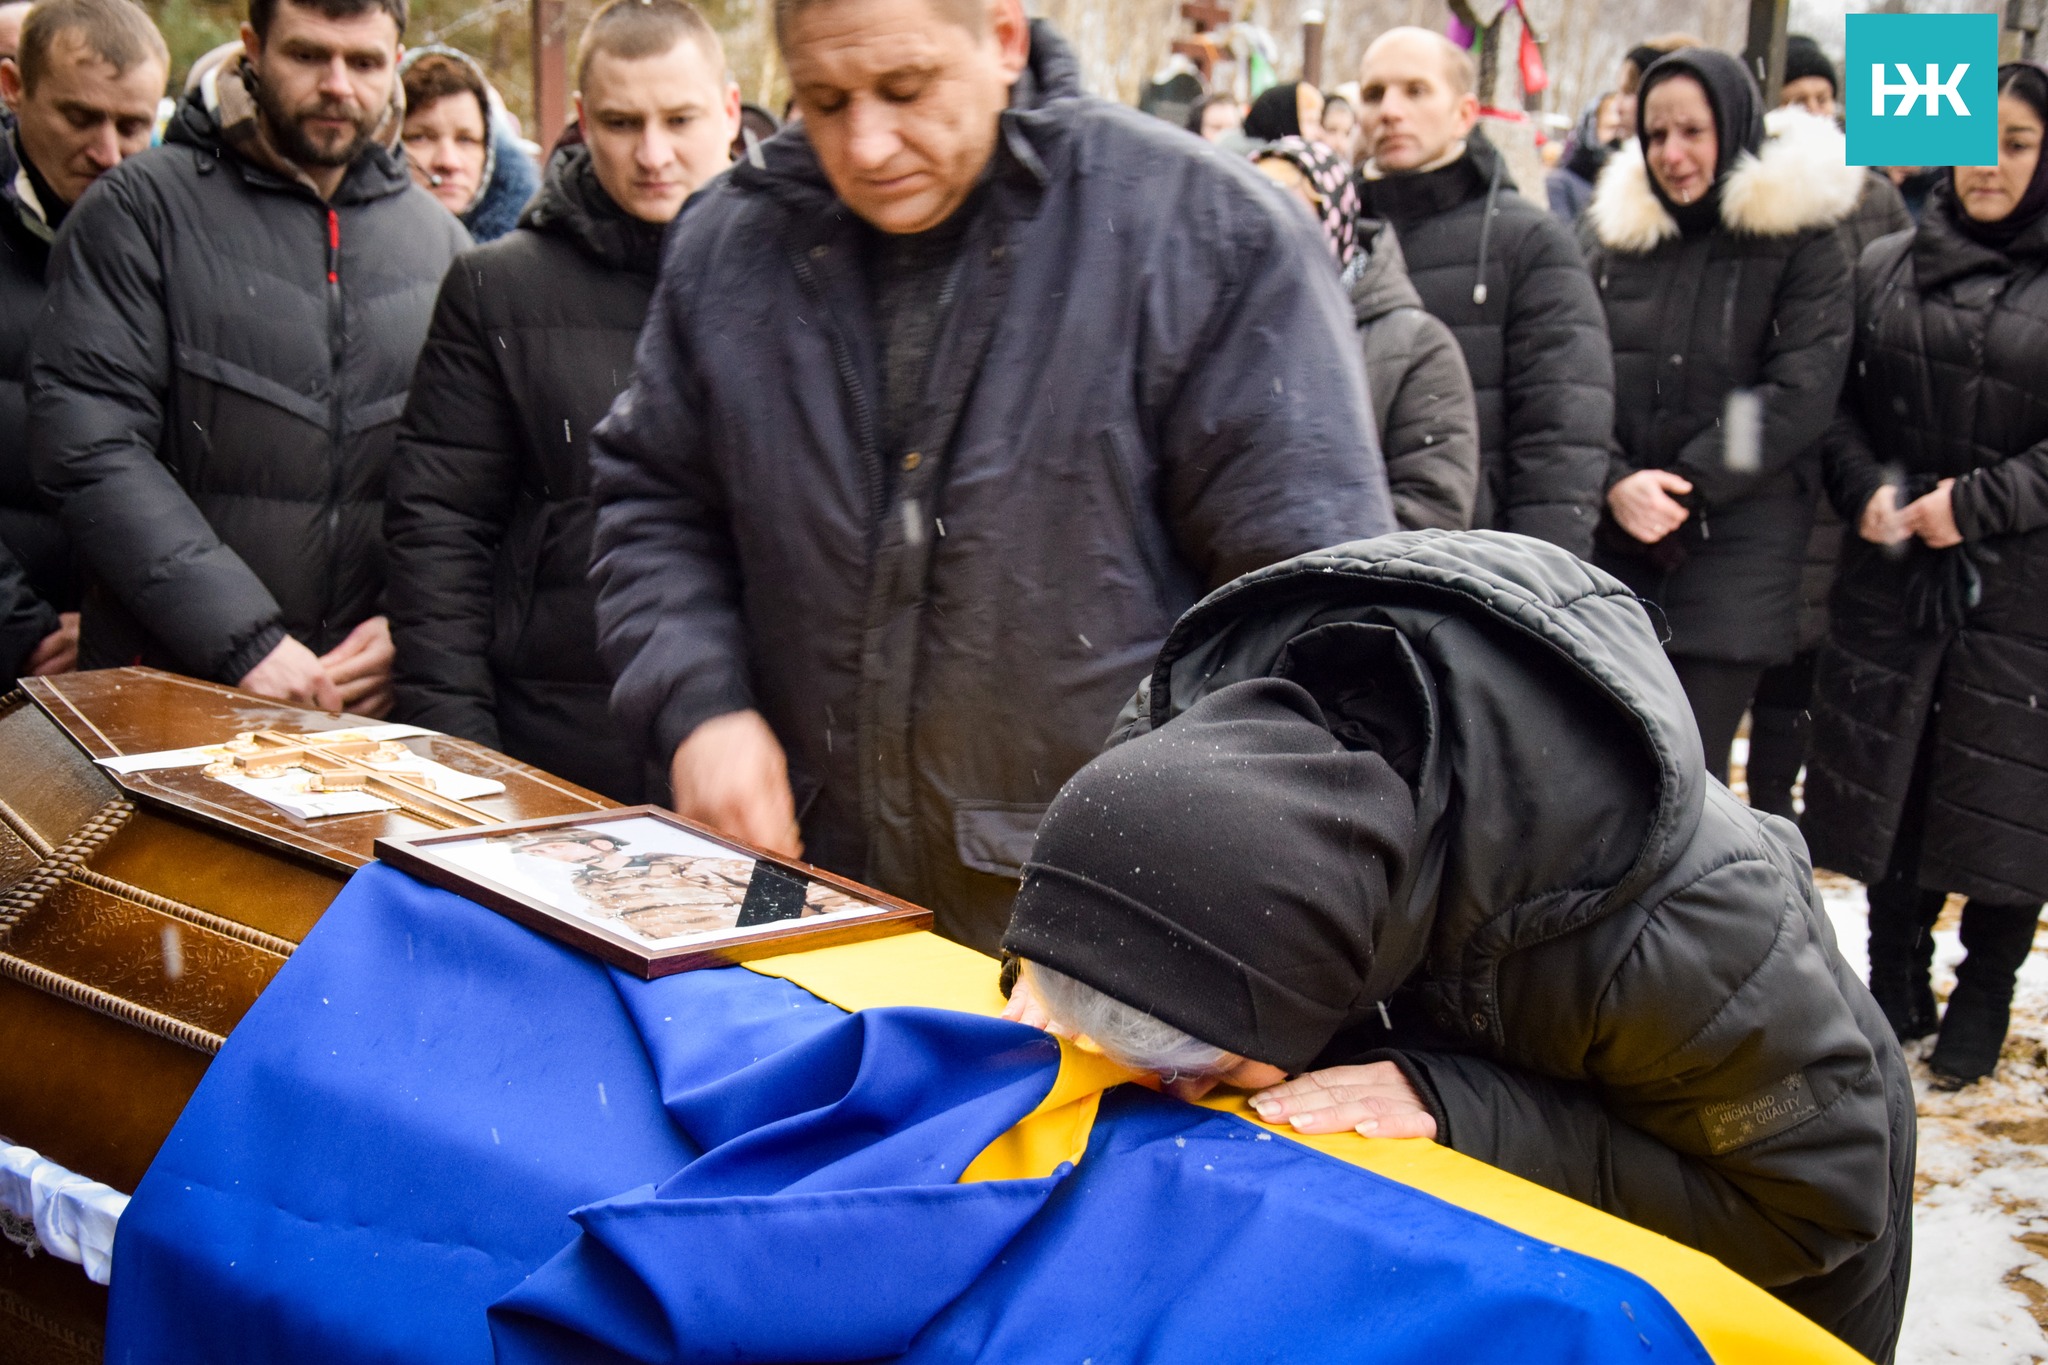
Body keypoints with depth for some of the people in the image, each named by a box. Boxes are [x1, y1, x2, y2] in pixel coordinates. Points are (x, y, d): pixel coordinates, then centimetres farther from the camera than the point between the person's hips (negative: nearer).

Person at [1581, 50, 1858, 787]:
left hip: (1738, 545, -3)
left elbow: (1801, 393, -7)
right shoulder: (1614, 233, 11)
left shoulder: (1800, 242, 1)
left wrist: (1687, 487, -11)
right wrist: (1615, 484, -12)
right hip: (1614, 540, 3)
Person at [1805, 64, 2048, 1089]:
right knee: (1891, 784, 9)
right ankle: (1896, 988, 24)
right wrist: (1866, 492, -9)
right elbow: (1838, 403, 8)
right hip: (1891, 578, 3)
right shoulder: (1886, 267, 8)